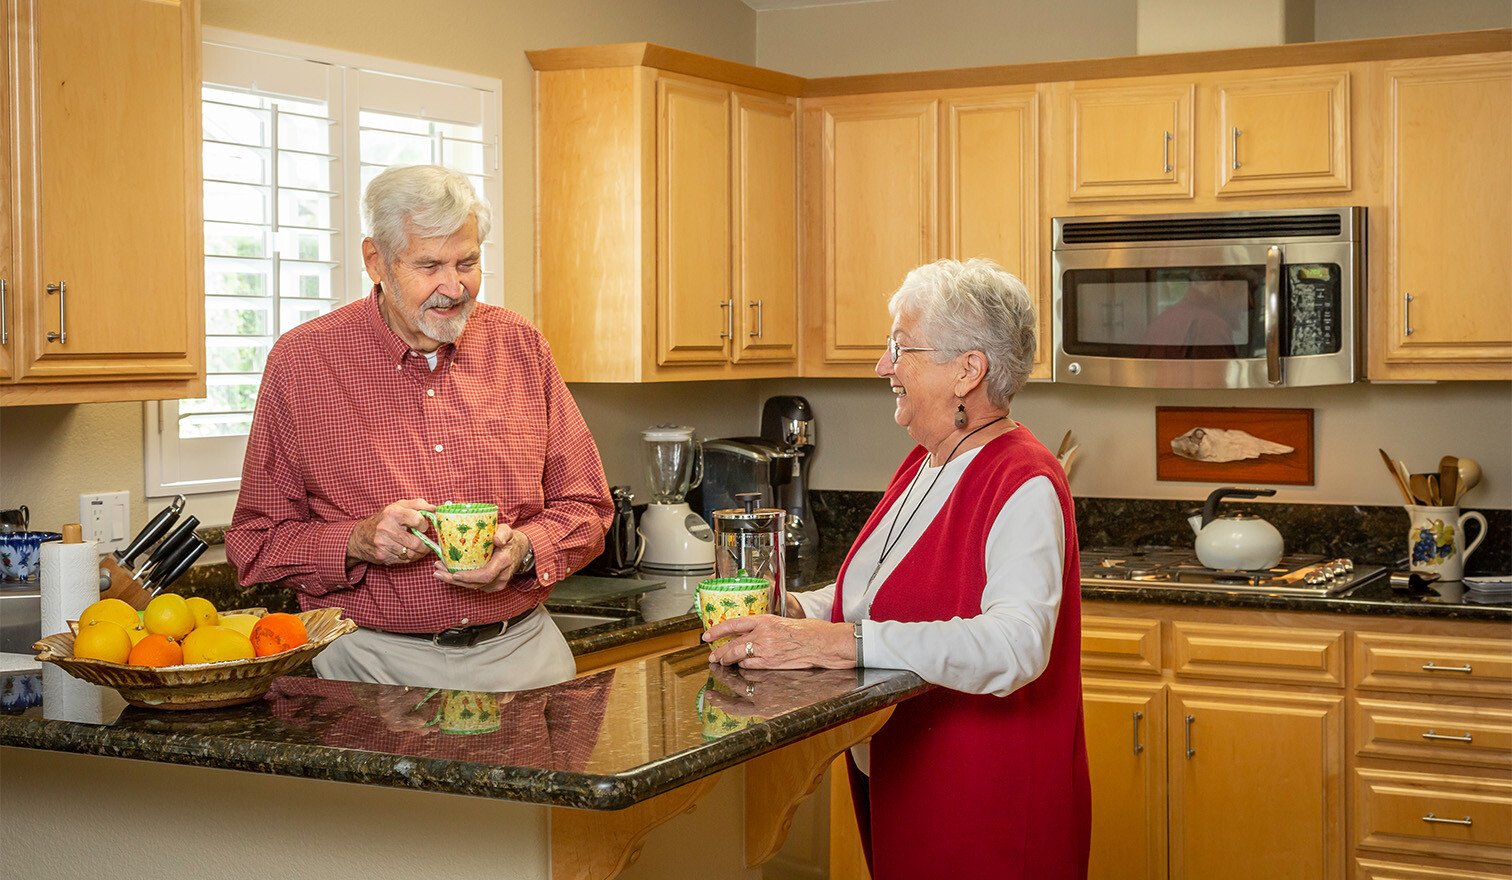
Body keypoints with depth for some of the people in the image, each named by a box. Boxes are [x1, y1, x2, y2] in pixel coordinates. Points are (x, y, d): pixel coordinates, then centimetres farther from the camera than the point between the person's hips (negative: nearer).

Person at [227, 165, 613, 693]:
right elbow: (255, 541, 2)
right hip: (370, 666, -2)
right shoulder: (300, 361, -1)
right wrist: (357, 544, -16)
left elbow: (585, 506, 11)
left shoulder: (520, 347, 6)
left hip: (521, 654, 2)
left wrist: (525, 549, -9)